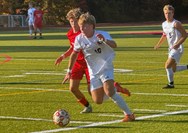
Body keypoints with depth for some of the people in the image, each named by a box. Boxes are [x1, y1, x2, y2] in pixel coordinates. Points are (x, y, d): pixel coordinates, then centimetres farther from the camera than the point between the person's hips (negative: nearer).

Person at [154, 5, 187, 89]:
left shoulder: (176, 24, -15)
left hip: (177, 48, -8)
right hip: (171, 48, 8)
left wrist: (178, 44, -23)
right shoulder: (164, 24, 8)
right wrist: (158, 44, 16)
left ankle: (171, 84, -4)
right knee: (173, 69, 13)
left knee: (167, 65, -17)